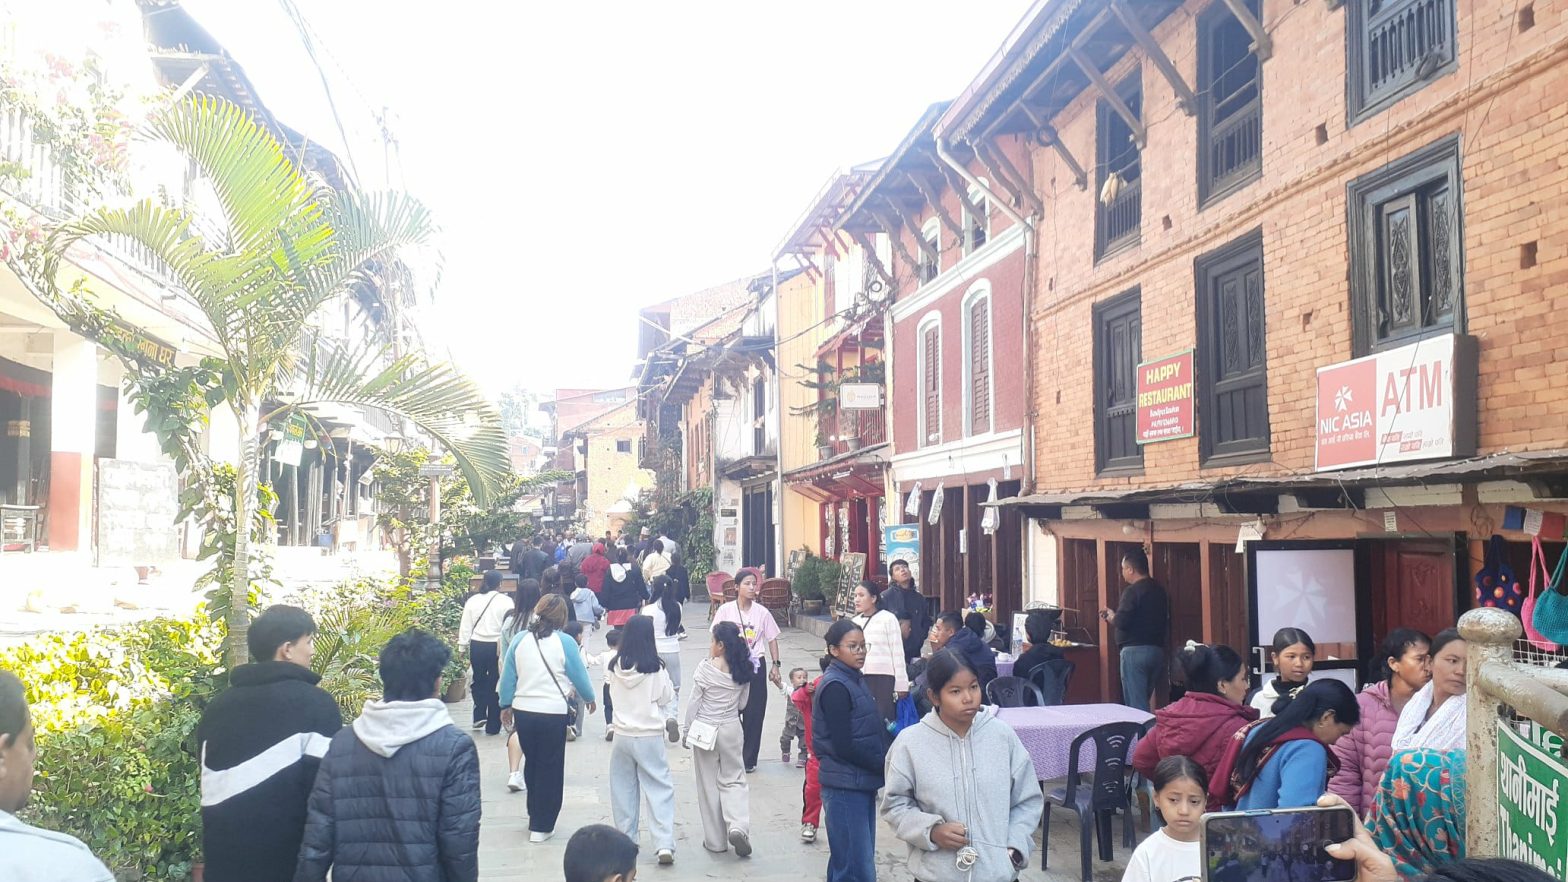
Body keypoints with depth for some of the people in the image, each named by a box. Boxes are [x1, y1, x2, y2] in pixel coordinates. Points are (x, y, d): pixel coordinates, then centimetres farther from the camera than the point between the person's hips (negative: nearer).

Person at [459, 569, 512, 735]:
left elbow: (465, 626, 6)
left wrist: (463, 647, 12)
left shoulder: (472, 601, 3)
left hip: (476, 645, 3)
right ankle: (492, 726, 11)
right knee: (495, 684, 6)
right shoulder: (505, 601, -8)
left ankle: (479, 716, 15)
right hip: (497, 647, -3)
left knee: (479, 681, 23)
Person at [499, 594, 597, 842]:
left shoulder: (519, 639, -1)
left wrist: (506, 705, 18)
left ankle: (535, 814, 35)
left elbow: (507, 677, 5)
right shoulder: (565, 642, -11)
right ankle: (541, 826, 12)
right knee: (550, 768, 8)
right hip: (553, 714, -4)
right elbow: (579, 676, -2)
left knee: (531, 763, 22)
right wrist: (589, 699, 16)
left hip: (523, 711, 4)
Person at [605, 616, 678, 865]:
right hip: (650, 736, -3)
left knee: (624, 788, 16)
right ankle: (664, 845, -7)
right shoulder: (655, 668, -15)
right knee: (659, 789, 1)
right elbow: (666, 697, -3)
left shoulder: (615, 666, -5)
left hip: (622, 734, 3)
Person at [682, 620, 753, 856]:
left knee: (709, 786, 9)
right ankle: (738, 826, -9)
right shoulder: (743, 670, -5)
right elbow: (742, 704, 4)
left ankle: (715, 840, 15)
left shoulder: (705, 669, -16)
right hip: (731, 730, 3)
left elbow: (693, 704, -9)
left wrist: (686, 731, 2)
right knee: (733, 780, 14)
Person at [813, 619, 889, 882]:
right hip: (845, 787, -9)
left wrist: (886, 759, 0)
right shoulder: (835, 687, -15)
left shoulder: (855, 680, 13)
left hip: (862, 783, 9)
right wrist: (884, 764, -11)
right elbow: (843, 746, -19)